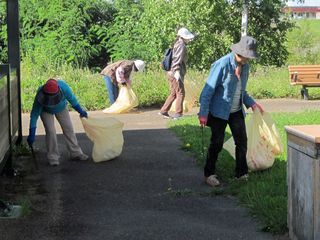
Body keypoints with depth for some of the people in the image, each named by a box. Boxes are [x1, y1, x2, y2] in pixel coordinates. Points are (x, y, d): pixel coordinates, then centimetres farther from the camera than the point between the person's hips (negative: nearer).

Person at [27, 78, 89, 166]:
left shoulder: (63, 87, -39)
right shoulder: (40, 96, -41)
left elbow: (71, 99, -17)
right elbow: (35, 114, -35)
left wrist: (80, 110, -5)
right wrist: (32, 133, -36)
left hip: (61, 109, 2)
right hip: (46, 111, -2)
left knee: (68, 129, 3)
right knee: (50, 131, -16)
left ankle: (76, 153, 14)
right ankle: (53, 157, -5)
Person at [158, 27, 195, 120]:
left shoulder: (177, 44, 19)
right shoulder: (181, 45, -10)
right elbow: (177, 60, -21)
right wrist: (177, 71, -29)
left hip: (171, 73, 10)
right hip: (176, 73, -10)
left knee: (173, 93, 15)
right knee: (180, 93, -5)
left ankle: (163, 111, 18)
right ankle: (178, 114, -5)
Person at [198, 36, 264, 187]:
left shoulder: (245, 66, 2)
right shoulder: (222, 65, -20)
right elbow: (208, 89, -19)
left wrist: (251, 103, 4)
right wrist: (203, 113, -21)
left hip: (237, 112, 6)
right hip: (219, 112, -6)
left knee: (242, 142, 6)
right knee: (216, 144, 0)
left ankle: (242, 174, 19)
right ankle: (209, 174, 16)